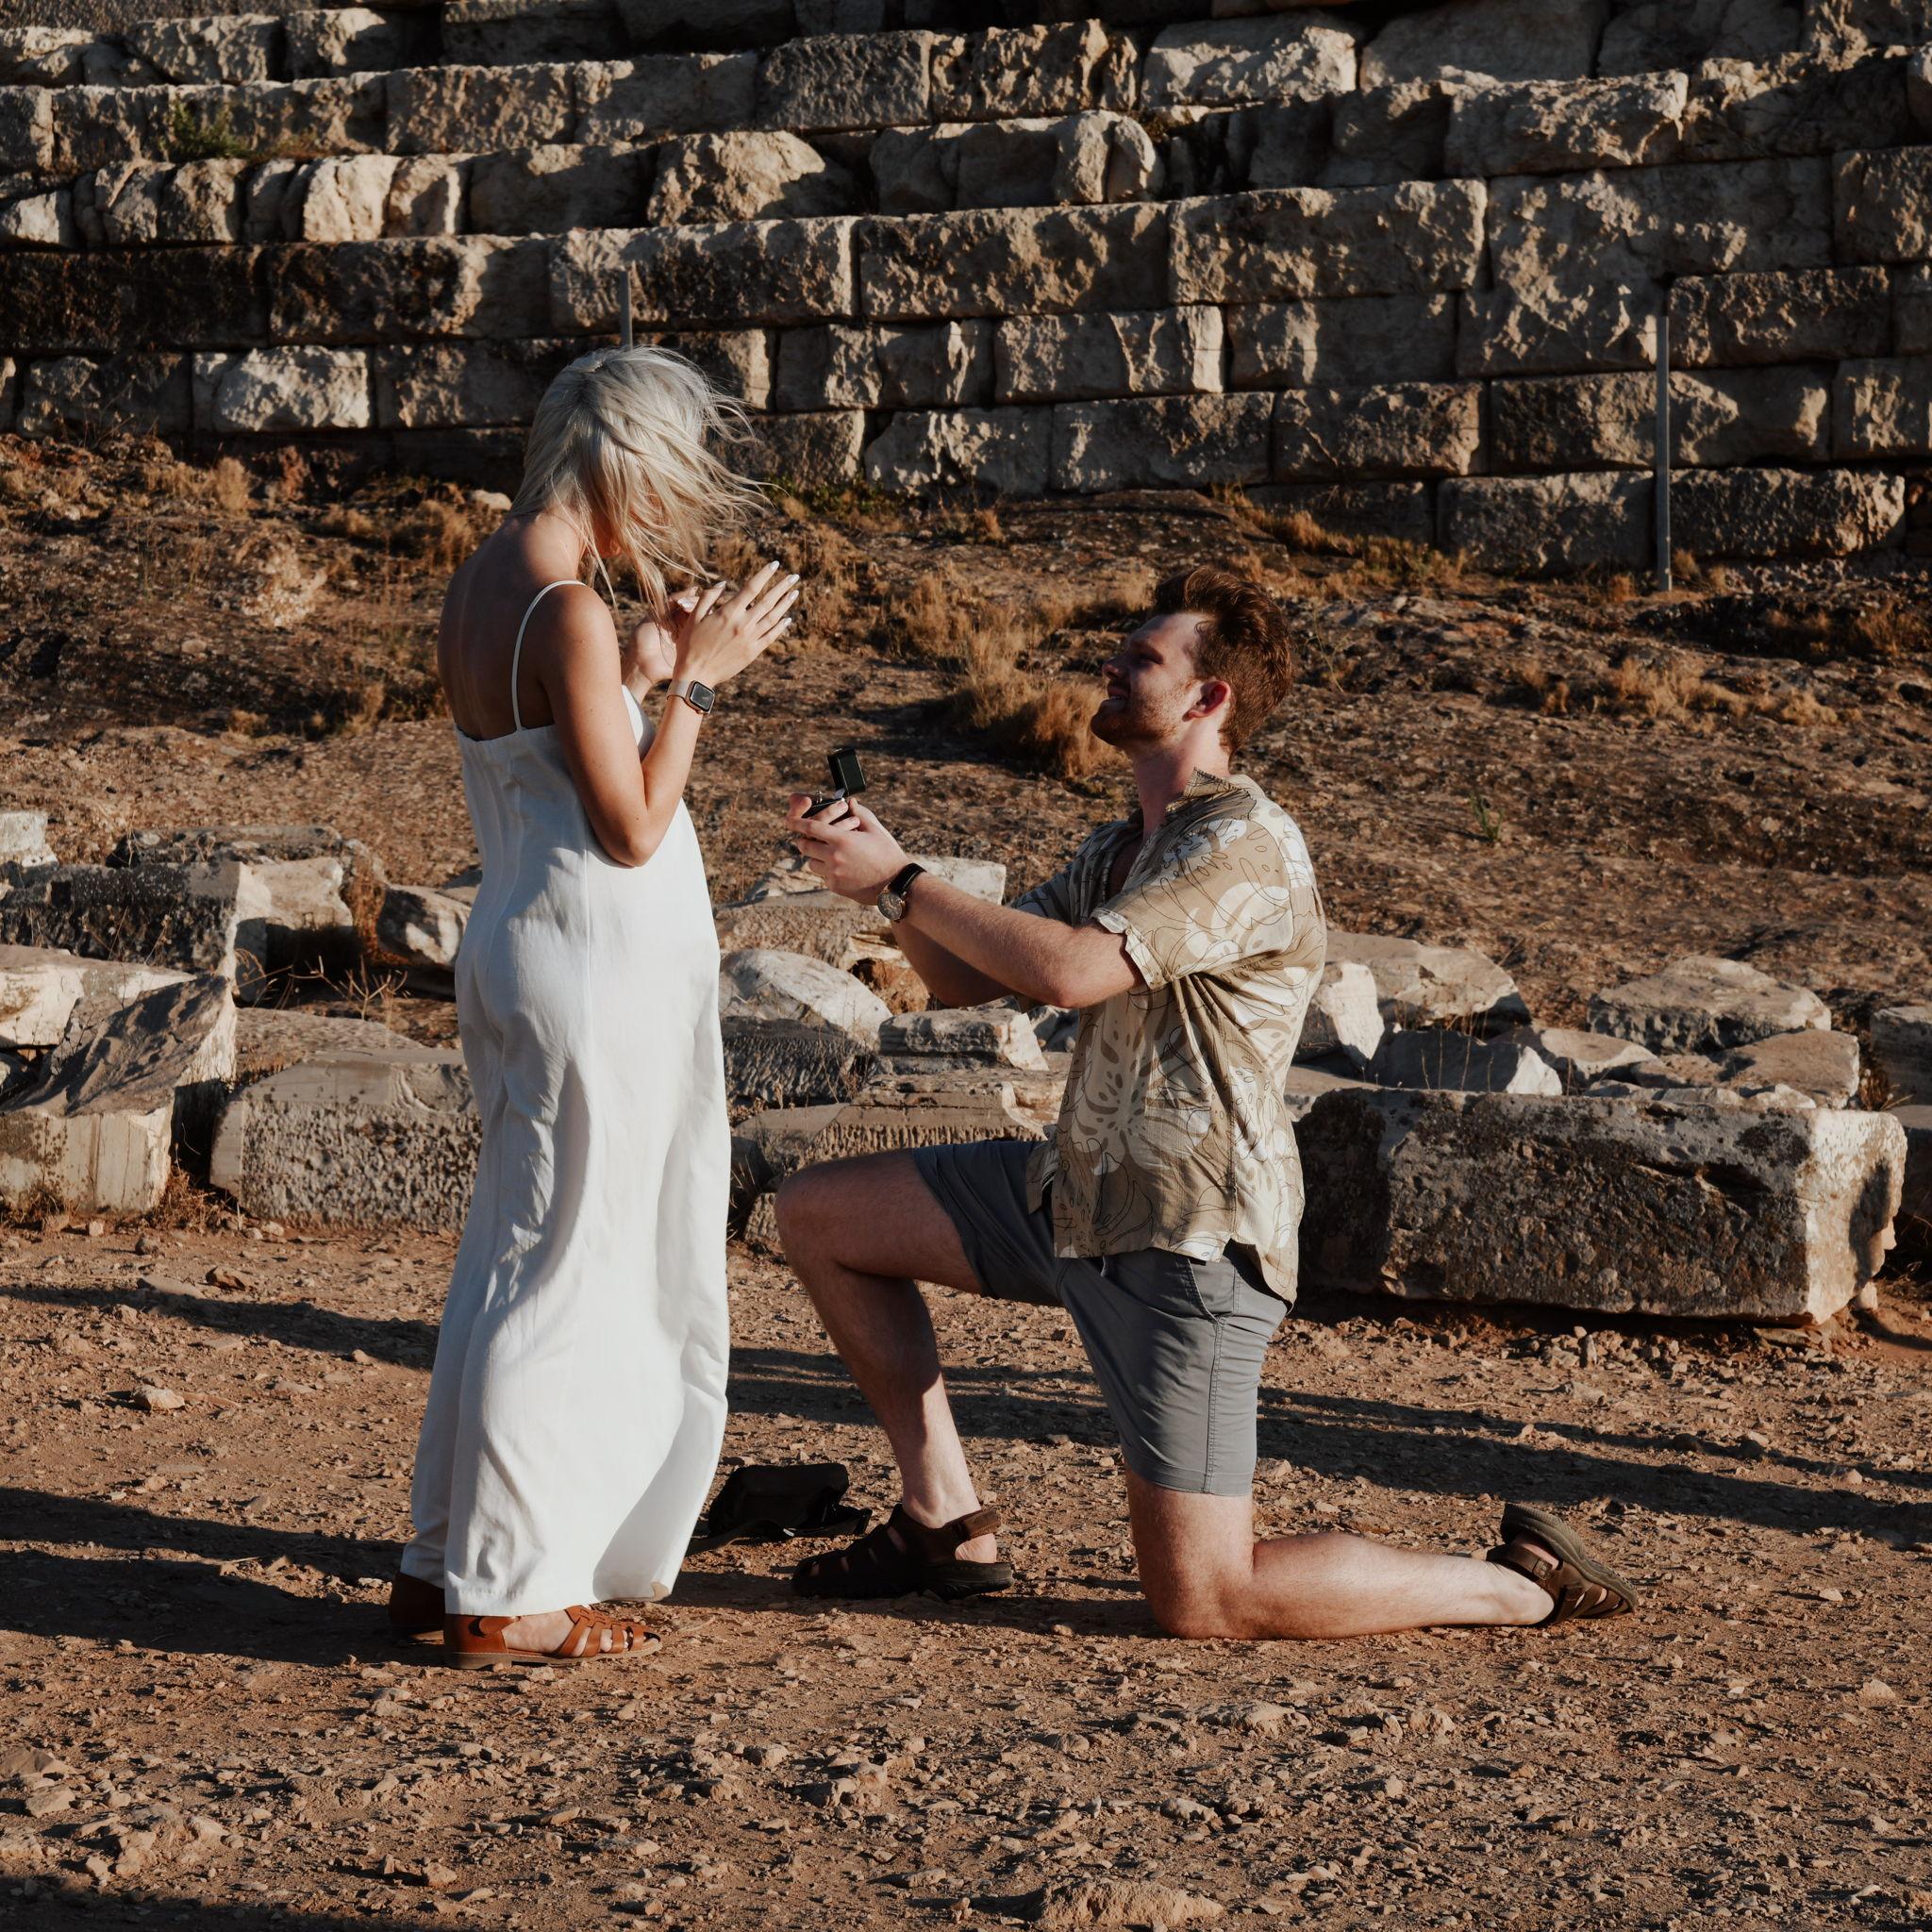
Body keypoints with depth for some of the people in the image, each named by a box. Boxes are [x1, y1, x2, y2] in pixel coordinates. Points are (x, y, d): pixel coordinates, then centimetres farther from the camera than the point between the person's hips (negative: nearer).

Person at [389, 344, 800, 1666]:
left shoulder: (480, 589, 9)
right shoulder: (569, 611, -19)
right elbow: (630, 831, -18)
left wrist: (647, 669, 14)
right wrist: (693, 681, -11)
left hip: (521, 949, 10)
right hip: (600, 966, -10)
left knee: (519, 1257, 18)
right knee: (571, 1271, 0)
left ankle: (450, 1562, 26)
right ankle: (509, 1594, 9)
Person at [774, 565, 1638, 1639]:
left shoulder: (1246, 844, -17)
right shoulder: (1126, 848, 15)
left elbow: (1071, 970, -30)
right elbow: (969, 977, 12)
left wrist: (899, 883, -21)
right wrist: (878, 863, -5)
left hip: (1188, 1239, -9)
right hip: (1074, 1195, 9)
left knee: (1202, 1604, -11)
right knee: (820, 1213, 9)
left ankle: (1527, 1584, 4)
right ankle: (946, 1519, 13)